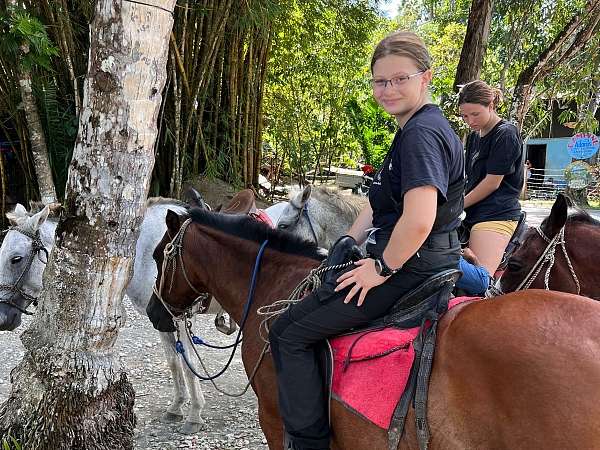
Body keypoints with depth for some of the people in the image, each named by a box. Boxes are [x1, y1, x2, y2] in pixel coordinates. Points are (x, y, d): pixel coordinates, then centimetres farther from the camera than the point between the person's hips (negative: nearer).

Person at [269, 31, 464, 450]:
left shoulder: (422, 133, -19)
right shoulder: (414, 129, 14)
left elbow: (418, 219, -32)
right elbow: (383, 202, 19)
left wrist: (382, 268, -19)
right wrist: (348, 242, 10)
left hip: (410, 269, -11)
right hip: (426, 263, 11)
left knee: (289, 333, -8)